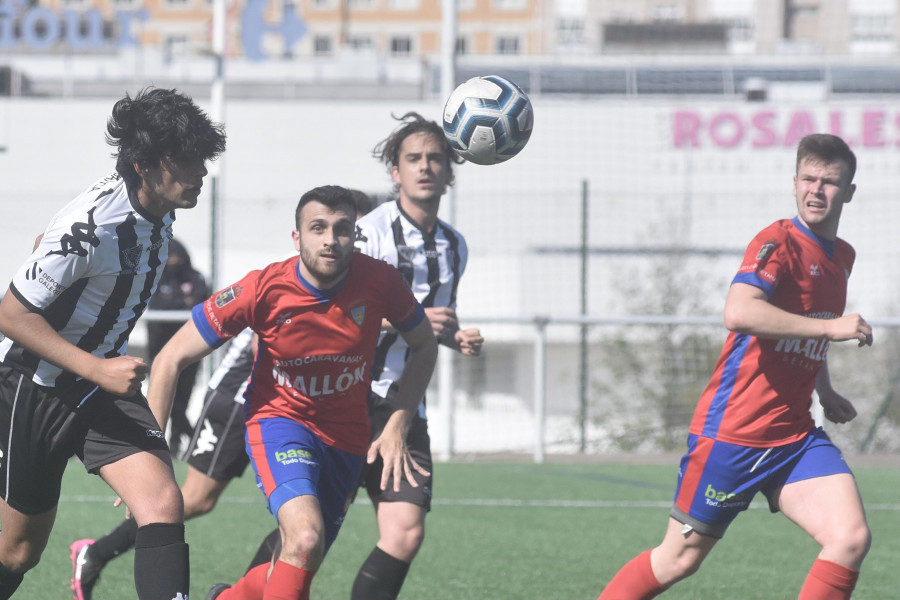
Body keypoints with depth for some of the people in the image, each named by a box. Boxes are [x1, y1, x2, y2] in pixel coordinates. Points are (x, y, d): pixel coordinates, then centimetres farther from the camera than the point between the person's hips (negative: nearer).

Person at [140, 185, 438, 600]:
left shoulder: (378, 281, -15)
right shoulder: (263, 290, -21)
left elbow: (424, 348, 5)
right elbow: (171, 359, -13)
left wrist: (396, 427, -6)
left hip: (347, 439, 4)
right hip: (279, 421, -4)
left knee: (296, 566, 8)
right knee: (306, 538, -31)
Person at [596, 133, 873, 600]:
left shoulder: (842, 256, 13)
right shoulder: (778, 242, -13)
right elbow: (739, 313, -34)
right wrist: (829, 327, -30)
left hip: (794, 435, 7)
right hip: (733, 432, -7)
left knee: (851, 538, -15)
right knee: (679, 559, 5)